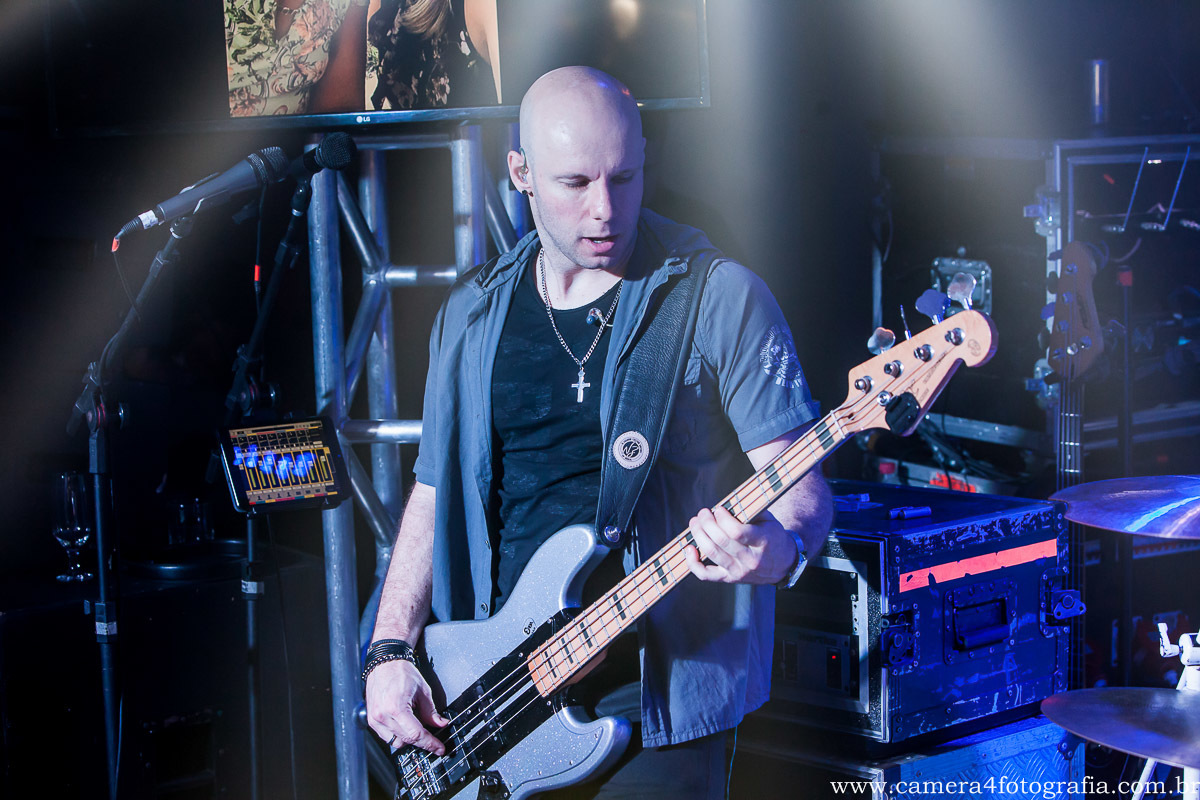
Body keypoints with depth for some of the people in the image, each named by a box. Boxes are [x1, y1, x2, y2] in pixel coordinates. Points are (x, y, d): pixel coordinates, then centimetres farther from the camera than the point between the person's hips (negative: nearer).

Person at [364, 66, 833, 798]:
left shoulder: (718, 298, -5)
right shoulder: (472, 315, 10)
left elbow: (800, 480, -8)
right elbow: (436, 494, 15)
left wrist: (782, 548, -31)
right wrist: (391, 651, 5)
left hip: (654, 703, -4)